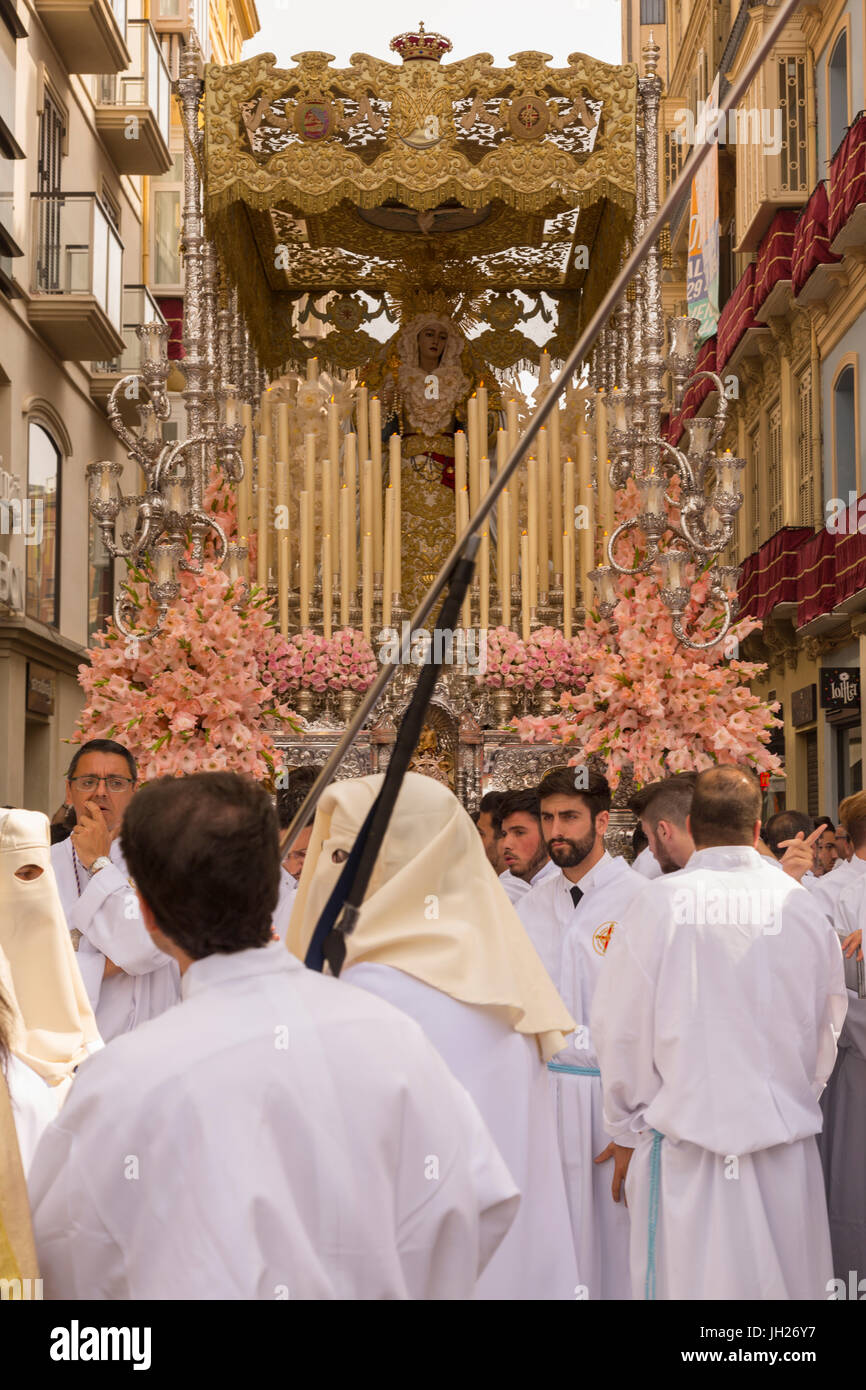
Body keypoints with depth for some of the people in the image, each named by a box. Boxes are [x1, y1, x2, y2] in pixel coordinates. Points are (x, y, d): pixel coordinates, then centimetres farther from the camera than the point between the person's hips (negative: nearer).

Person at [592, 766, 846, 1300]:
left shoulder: (657, 905, -8)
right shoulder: (800, 906, -2)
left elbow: (620, 1032, -3)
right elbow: (827, 1026, 8)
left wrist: (627, 1132, 9)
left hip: (684, 1140, -1)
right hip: (784, 1142, 2)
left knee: (684, 1280, 6)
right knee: (783, 1279, 12)